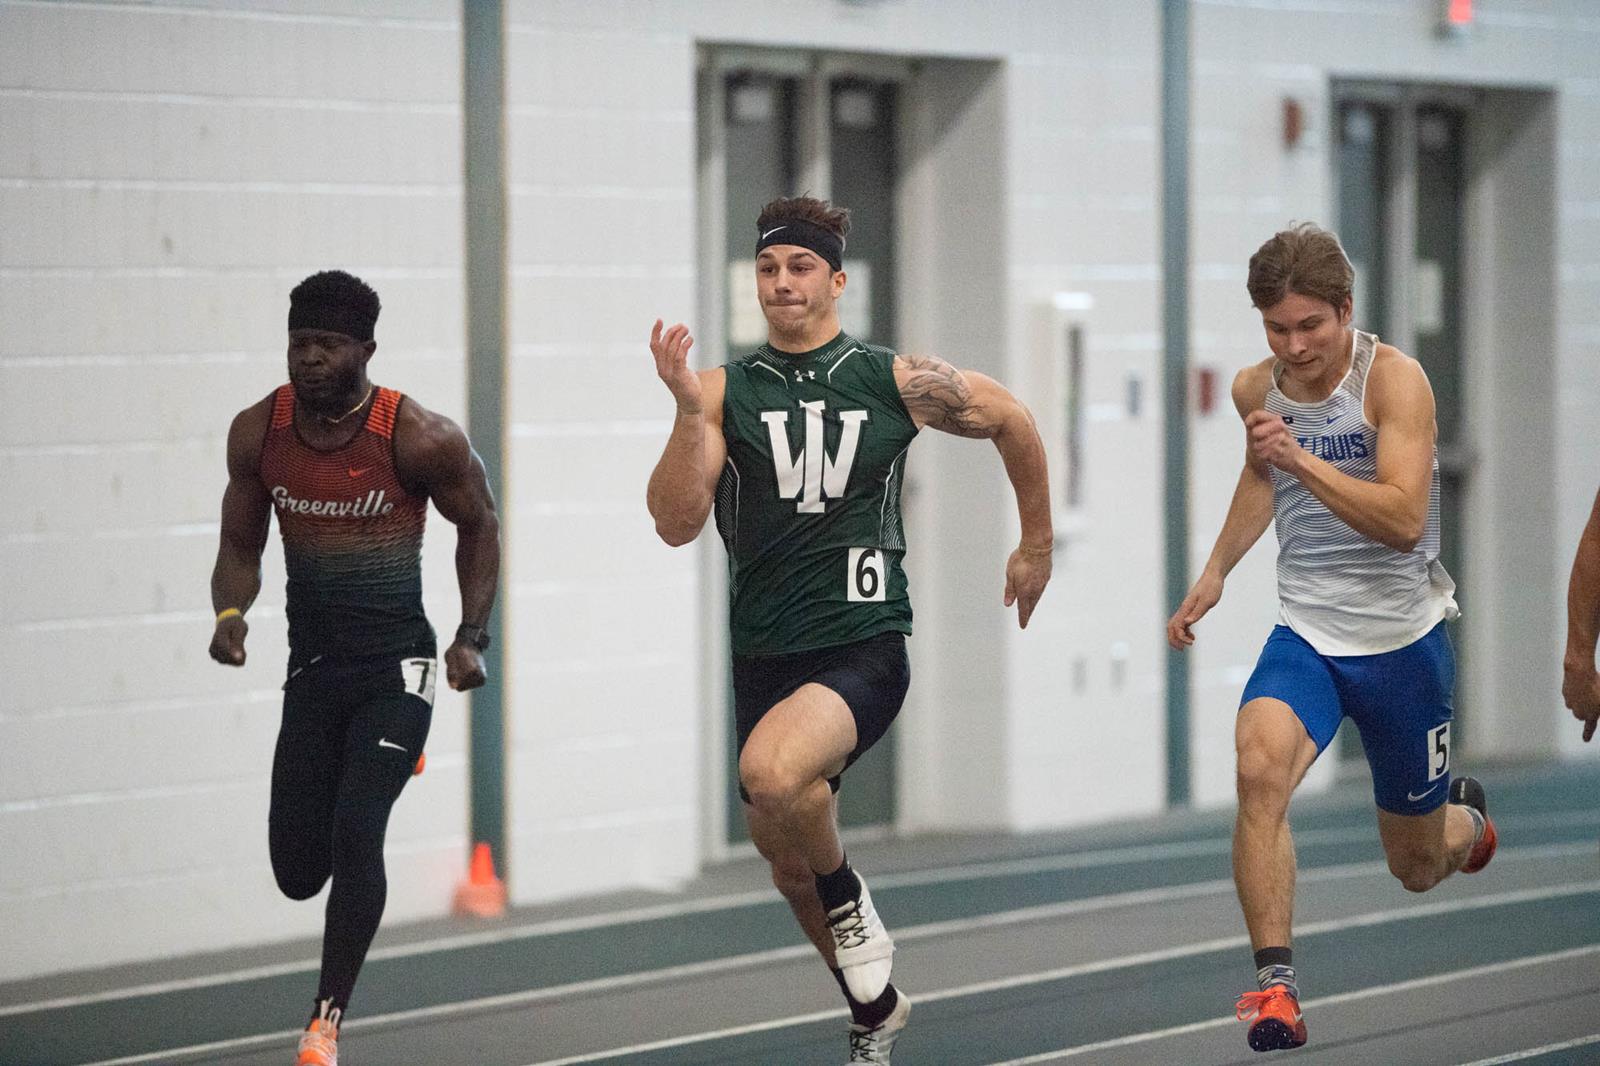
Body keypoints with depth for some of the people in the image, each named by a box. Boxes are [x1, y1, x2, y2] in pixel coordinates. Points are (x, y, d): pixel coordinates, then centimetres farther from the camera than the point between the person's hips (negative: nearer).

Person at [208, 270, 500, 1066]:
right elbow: (240, 546, 7)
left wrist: (472, 637, -6)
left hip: (396, 667, -4)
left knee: (356, 833, -20)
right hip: (313, 665, 4)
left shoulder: (419, 439, -15)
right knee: (298, 872, 5)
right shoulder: (258, 433, -5)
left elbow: (479, 525, 1)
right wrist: (229, 613, -13)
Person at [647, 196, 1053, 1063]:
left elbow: (1011, 422, 16)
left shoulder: (898, 381, -1)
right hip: (764, 658, 4)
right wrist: (688, 412, -21)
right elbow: (676, 525, -9)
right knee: (788, 863, 16)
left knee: (772, 772, -34)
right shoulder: (724, 391, 1)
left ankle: (850, 902, -5)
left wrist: (1037, 545, 22)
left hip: (863, 649, -4)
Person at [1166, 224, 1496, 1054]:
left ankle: (1465, 818, 50)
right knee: (1259, 768, -30)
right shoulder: (1256, 390, 0)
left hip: (1403, 640, -3)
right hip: (1306, 634, 3)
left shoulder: (1393, 379, -16)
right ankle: (1275, 986, -29)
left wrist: (1302, 461, -37)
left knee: (1418, 866, 11)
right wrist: (1216, 571, 17)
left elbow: (1405, 521, -28)